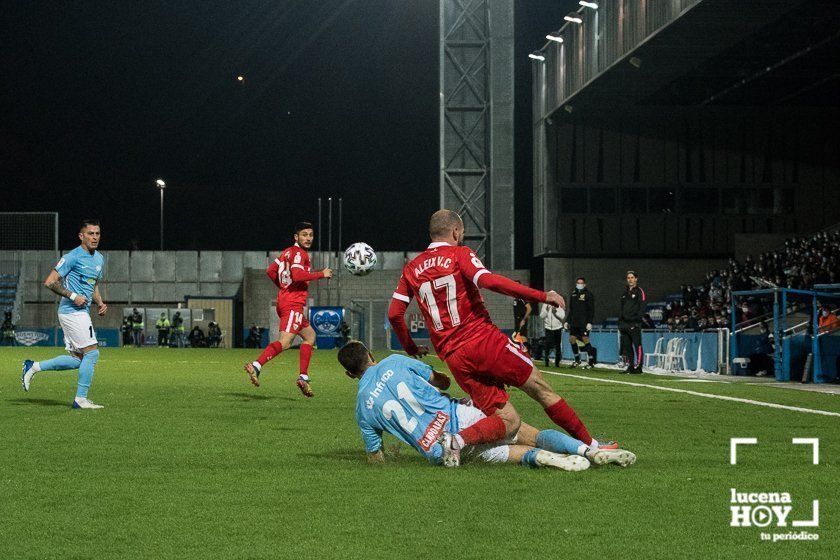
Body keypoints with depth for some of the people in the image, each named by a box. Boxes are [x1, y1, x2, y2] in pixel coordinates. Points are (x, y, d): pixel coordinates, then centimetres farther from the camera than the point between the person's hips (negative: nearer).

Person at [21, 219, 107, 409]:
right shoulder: (73, 257, -11)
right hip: (72, 312, -9)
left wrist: (100, 304, 10)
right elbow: (50, 282, -13)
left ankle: (34, 367, 21)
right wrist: (73, 296, -18)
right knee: (92, 352, -12)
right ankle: (81, 399, -5)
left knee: (78, 359, 10)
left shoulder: (99, 259, 15)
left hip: (82, 312, 9)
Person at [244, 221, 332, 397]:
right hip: (293, 304, -10)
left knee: (310, 335, 18)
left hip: (284, 300, 10)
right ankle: (256, 366, -32)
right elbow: (297, 275, -24)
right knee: (284, 342, -20)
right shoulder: (299, 253, -9)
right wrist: (321, 274, -15)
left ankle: (303, 377, 13)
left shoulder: (288, 252, 18)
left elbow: (271, 271, 20)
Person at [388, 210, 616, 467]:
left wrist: (411, 348, 28)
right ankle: (590, 445, 11)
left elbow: (394, 314, 12)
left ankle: (458, 440, -20)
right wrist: (541, 296, -16)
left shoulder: (411, 269, 16)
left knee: (508, 421, 4)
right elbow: (489, 281, -17)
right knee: (541, 389, 10)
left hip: (454, 358, 5)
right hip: (485, 340, -5)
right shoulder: (459, 254, 1)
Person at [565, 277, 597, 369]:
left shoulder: (588, 294, -3)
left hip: (584, 322, -6)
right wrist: (567, 321, 15)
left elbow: (591, 310, -8)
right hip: (574, 322, 6)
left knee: (585, 340, -9)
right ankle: (577, 360, 18)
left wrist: (589, 322, -16)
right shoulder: (573, 294, 14)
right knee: (572, 339, 4)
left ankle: (591, 361, -1)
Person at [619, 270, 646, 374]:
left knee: (637, 346, -8)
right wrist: (620, 322, 16)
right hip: (624, 323, 7)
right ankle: (630, 366, 12)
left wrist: (637, 321, -17)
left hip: (634, 324, -7)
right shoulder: (625, 293, 21)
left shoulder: (639, 292, -2)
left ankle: (638, 367, -7)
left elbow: (642, 307, -9)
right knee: (627, 346, 7)